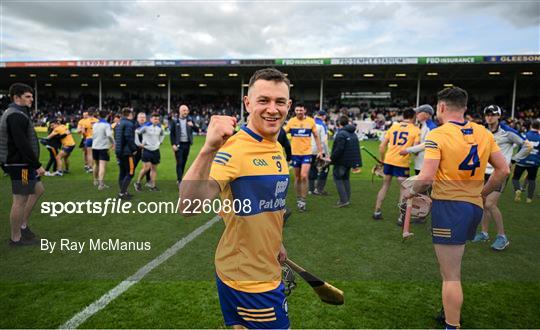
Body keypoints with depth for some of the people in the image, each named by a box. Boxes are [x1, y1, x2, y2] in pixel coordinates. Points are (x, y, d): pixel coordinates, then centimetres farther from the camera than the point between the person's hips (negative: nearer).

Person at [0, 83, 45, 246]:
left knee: (38, 189, 20)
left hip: (21, 163, 11)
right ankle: (16, 238, 9)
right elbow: (23, 144, -24)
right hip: (20, 165, -11)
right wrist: (37, 165, -20)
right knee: (20, 200, -2)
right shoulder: (17, 116, -17)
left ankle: (23, 225, 25)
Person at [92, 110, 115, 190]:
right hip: (103, 147, -7)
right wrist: (113, 143, -11)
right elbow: (109, 135, -24)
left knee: (96, 164, 23)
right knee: (102, 166, -11)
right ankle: (101, 184, -20)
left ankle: (96, 180, 39)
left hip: (95, 147, 7)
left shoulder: (95, 124, 10)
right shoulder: (107, 125, -11)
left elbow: (93, 135, 18)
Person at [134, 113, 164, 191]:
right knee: (146, 167, -12)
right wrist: (138, 143, -7)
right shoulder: (146, 126, -10)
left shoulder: (159, 127, 8)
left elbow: (162, 134, 28)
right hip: (147, 150, -5)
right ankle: (138, 183, 8)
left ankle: (153, 186, 13)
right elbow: (136, 132, -8)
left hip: (156, 150, 6)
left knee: (154, 168, 7)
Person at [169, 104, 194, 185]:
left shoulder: (189, 120, 6)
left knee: (184, 162, 12)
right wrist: (173, 144, -10)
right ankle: (180, 181, -5)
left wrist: (192, 125, -16)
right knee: (179, 163, -7)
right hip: (178, 144, -4)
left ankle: (179, 178, 27)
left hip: (187, 144, 4)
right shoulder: (175, 120, -3)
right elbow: (172, 133, -3)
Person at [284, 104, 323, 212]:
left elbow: (316, 136, 8)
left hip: (307, 153, -1)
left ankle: (303, 200, 1)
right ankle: (298, 199, 26)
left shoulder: (311, 121, 0)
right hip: (295, 153, 1)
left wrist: (320, 150, 5)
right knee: (297, 177, 10)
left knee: (304, 176, -13)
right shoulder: (291, 121, 0)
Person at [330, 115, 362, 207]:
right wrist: (355, 162, 19)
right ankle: (347, 199, 22)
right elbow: (356, 148, 16)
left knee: (338, 178, -1)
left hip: (341, 161, -9)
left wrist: (332, 158, -14)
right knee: (346, 178, 19)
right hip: (350, 161, 9)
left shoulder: (341, 133, -16)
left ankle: (344, 200, -7)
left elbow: (339, 149, -23)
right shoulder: (353, 133, 13)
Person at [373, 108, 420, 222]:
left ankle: (377, 212, 23)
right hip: (402, 163, -4)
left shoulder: (393, 127, 10)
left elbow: (382, 146, 7)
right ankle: (401, 217, 8)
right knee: (403, 190, 9)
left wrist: (382, 160, 19)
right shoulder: (415, 130, 0)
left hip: (388, 160, 4)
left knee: (384, 186, 18)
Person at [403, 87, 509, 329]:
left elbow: (426, 178, -22)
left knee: (451, 277, 1)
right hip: (474, 206, 7)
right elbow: (503, 170, 10)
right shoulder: (484, 133, 6)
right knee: (452, 269, 26)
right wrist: (482, 193, 20)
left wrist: (411, 192, -3)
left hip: (448, 206, -7)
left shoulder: (437, 135, -14)